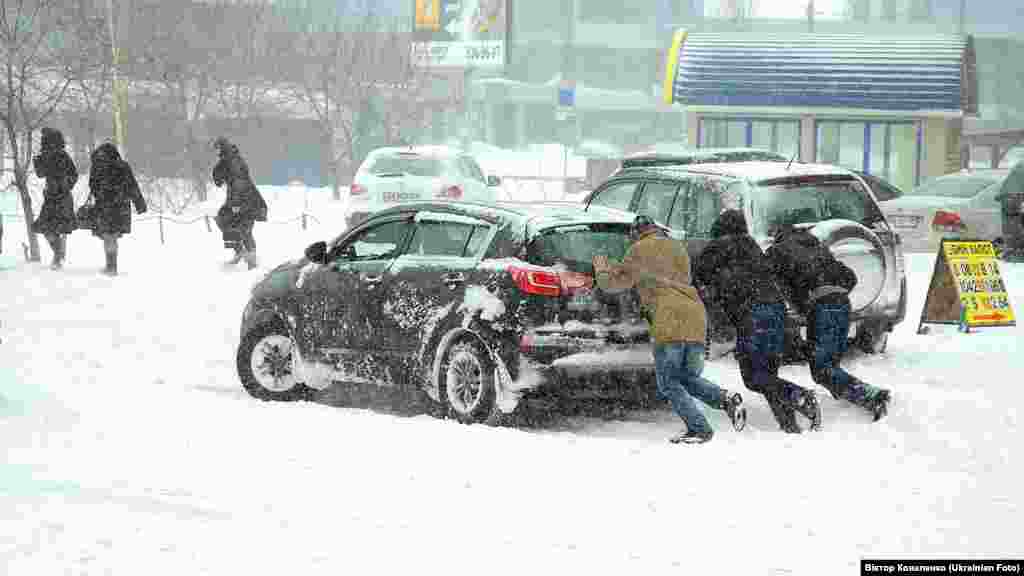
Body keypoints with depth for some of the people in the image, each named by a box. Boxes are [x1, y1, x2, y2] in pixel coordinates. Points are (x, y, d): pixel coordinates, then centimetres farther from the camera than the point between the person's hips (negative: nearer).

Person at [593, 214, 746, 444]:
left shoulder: (641, 250, 6)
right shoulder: (678, 248, 27)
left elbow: (618, 282, 5)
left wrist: (602, 271, 28)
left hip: (669, 321, -7)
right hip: (696, 318, 7)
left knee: (668, 383, 3)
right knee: (689, 377, 19)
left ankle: (699, 428, -8)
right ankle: (726, 399, -6)